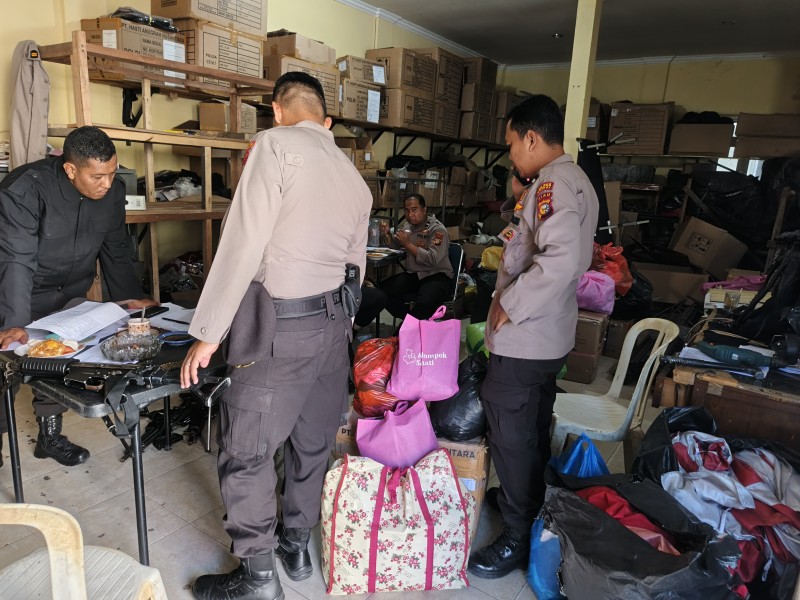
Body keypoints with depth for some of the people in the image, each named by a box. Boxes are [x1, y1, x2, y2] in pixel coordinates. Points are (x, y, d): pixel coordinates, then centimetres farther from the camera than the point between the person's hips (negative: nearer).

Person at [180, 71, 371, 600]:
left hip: (280, 324, -7)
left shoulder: (275, 145, -8)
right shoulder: (354, 176, 13)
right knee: (313, 442, 19)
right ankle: (297, 545, 37)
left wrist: (208, 334, -12)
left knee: (245, 452, 8)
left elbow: (243, 242, -17)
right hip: (335, 321, 8)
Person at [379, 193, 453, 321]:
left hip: (437, 276, -6)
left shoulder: (438, 230, -11)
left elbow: (433, 259, -23)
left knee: (425, 302, -37)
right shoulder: (406, 224, 10)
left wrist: (408, 244, -21)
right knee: (384, 290, -17)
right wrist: (386, 234, 2)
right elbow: (394, 245, 24)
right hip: (413, 275, 7)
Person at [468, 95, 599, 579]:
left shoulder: (552, 184, -20)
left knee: (511, 438, 2)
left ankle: (518, 540, 17)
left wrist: (509, 304, -24)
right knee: (533, 433, 23)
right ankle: (528, 505, 41)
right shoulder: (575, 180, 13)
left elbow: (560, 260, -34)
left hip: (523, 338, -10)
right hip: (549, 334, 10)